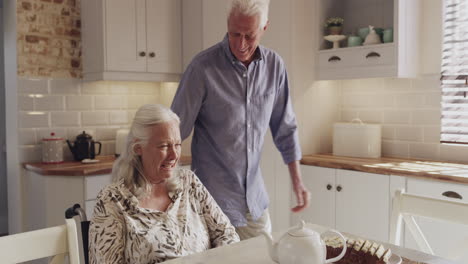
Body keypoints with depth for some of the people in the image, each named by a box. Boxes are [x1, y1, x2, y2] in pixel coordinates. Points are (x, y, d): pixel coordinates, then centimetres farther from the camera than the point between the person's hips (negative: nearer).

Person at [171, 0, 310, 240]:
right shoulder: (203, 67, -16)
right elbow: (175, 129, -12)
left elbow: (285, 128, 7)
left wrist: (297, 180, 6)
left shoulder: (275, 66, -2)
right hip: (214, 200, -4)